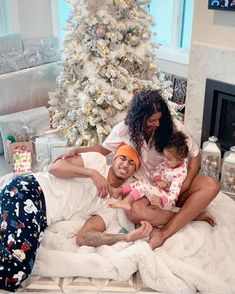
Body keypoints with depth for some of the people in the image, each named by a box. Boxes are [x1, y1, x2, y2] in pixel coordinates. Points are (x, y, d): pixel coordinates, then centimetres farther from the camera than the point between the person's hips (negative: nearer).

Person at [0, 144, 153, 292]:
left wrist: (127, 237, -12)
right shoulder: (98, 160, 7)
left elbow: (83, 237, -1)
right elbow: (55, 167, -4)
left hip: (41, 217, 4)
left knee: (17, 269, -26)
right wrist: (93, 173, -14)